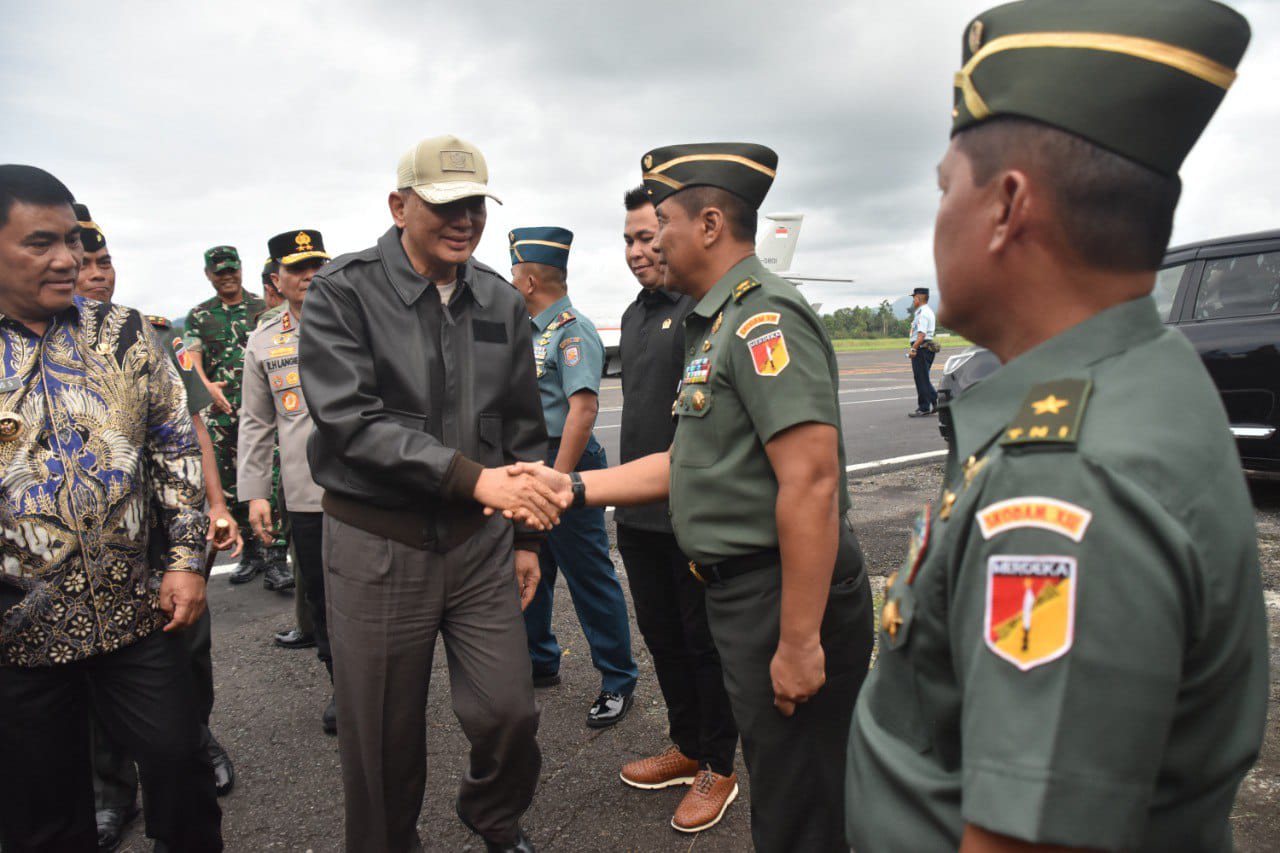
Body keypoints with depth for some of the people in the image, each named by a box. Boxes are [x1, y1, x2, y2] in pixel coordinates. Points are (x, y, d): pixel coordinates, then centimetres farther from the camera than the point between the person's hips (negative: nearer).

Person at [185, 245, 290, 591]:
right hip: (222, 412, 3)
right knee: (230, 484, 8)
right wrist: (206, 385, -20)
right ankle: (251, 552, 21)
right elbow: (193, 357, 0)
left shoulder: (264, 308, 8)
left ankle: (275, 558, -7)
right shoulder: (199, 315, 13)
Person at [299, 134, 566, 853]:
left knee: (509, 711, 7)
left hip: (481, 540, 3)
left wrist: (528, 535, 12)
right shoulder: (346, 290, -8)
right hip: (377, 544, -3)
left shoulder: (503, 303, 5)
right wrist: (473, 477, -25)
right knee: (385, 738, 10)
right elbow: (348, 418, -19)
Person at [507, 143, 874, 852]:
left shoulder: (763, 315, -18)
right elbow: (691, 463, 15)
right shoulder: (717, 321, 15)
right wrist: (572, 487, 10)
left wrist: (798, 641, -25)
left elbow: (811, 482, -26)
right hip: (739, 588, 10)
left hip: (784, 597, -10)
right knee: (774, 785, 26)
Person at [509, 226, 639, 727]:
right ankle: (539, 663, 36)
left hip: (564, 465, -9)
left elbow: (583, 408, -25)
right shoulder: (529, 332, 13)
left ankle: (617, 682, 15)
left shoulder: (573, 332, -15)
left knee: (589, 579, 1)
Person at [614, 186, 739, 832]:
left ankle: (717, 768, 27)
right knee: (661, 635, 19)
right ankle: (686, 748, 39)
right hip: (639, 513, 8)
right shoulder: (635, 314, 13)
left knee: (704, 642, 7)